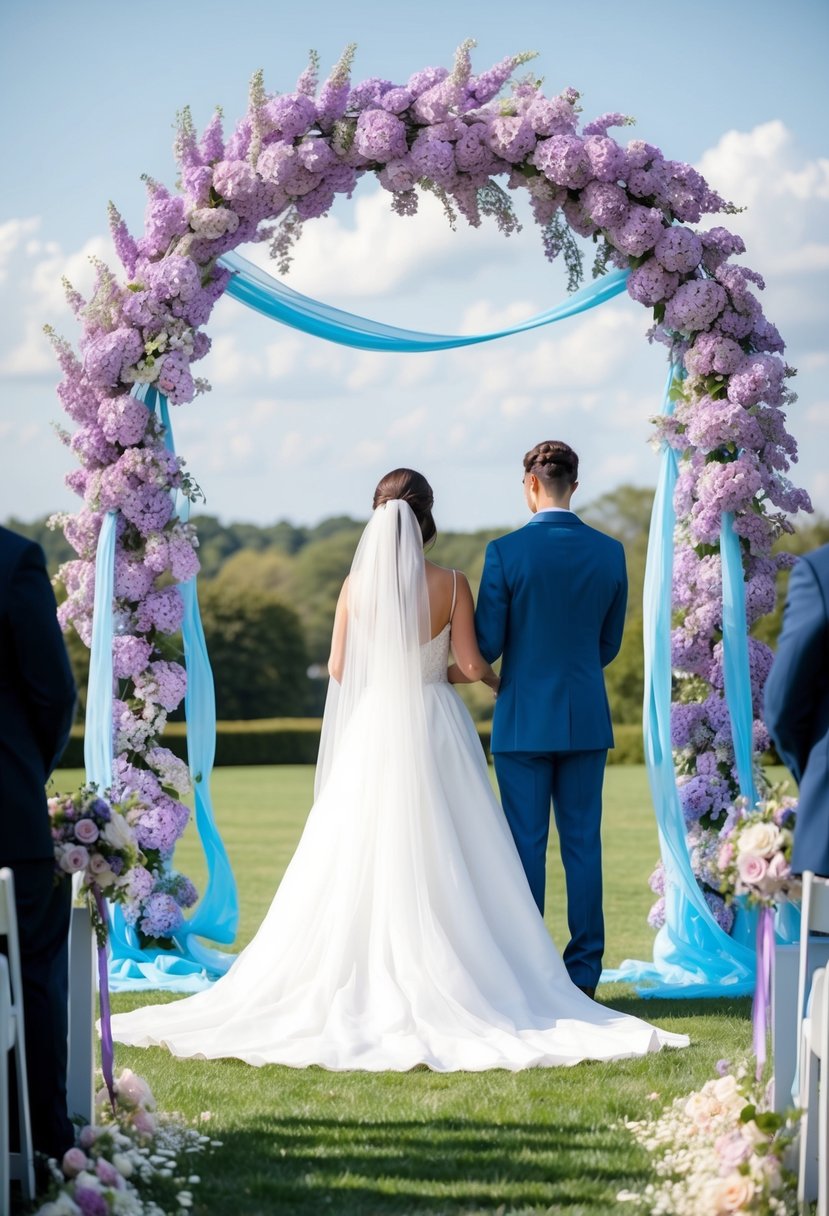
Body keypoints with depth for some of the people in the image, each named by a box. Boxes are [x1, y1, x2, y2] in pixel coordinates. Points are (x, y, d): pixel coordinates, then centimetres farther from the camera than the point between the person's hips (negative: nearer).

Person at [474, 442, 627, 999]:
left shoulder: (506, 552, -11)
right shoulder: (610, 552, 1)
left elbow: (487, 646, -8)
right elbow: (610, 644, 10)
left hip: (525, 719, -3)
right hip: (586, 718, 3)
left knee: (526, 847, 2)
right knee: (583, 844, 7)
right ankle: (584, 971, 9)